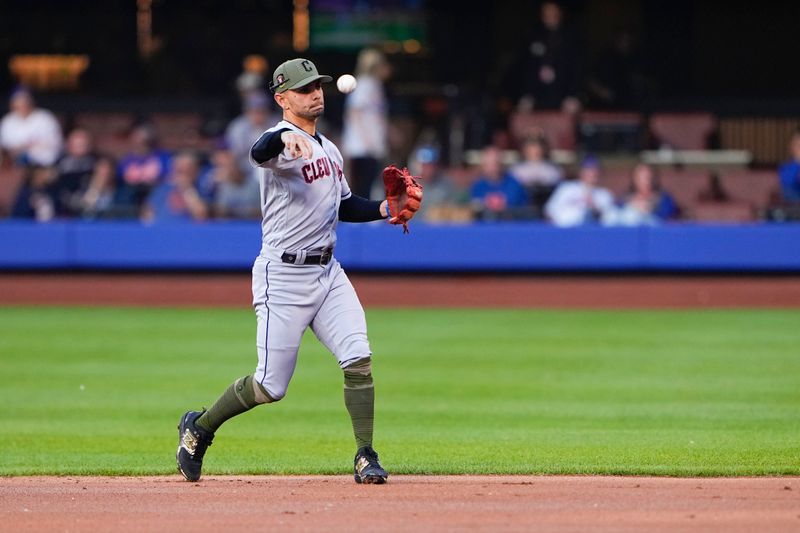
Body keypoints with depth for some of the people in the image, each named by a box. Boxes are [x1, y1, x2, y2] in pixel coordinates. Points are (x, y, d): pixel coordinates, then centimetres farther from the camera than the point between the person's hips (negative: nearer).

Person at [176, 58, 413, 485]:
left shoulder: (328, 150, 14)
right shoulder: (282, 142, -13)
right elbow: (259, 153, -39)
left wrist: (383, 209, 9)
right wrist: (285, 138, -61)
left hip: (327, 272, 7)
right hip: (283, 277, -7)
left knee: (358, 361, -9)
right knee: (270, 386, -1)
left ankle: (365, 457, -4)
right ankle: (198, 428, 22)